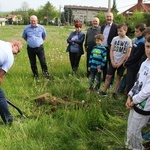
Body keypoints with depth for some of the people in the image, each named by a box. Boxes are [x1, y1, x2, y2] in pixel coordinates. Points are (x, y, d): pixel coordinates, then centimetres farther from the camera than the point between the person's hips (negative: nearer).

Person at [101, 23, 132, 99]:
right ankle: (104, 91, 9)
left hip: (121, 62, -1)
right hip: (113, 62, 2)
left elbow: (127, 54, -6)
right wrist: (112, 62, -7)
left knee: (119, 77, 8)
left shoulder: (128, 40, -6)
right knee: (108, 76, 0)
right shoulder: (115, 39, 0)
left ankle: (115, 92, 18)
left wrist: (120, 63, -10)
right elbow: (111, 51, 2)